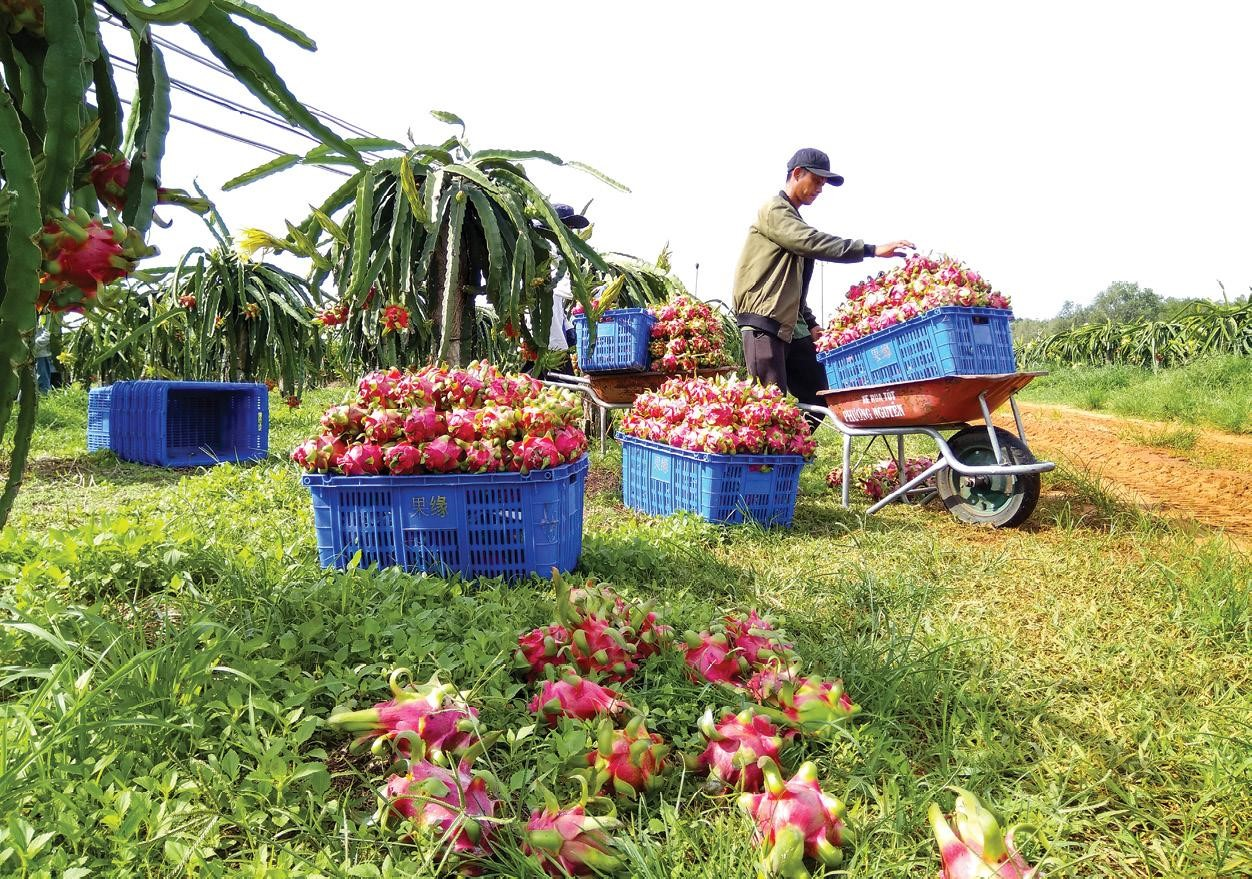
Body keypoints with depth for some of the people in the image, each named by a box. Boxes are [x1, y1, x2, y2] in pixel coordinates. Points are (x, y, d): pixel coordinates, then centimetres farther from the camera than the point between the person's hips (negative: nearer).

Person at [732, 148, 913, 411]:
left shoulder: (793, 218, 25)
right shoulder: (774, 210, -4)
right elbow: (813, 243, -22)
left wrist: (810, 322, 14)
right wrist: (871, 249, -26)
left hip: (791, 325, 10)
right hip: (764, 322, -10)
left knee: (818, 398, 6)